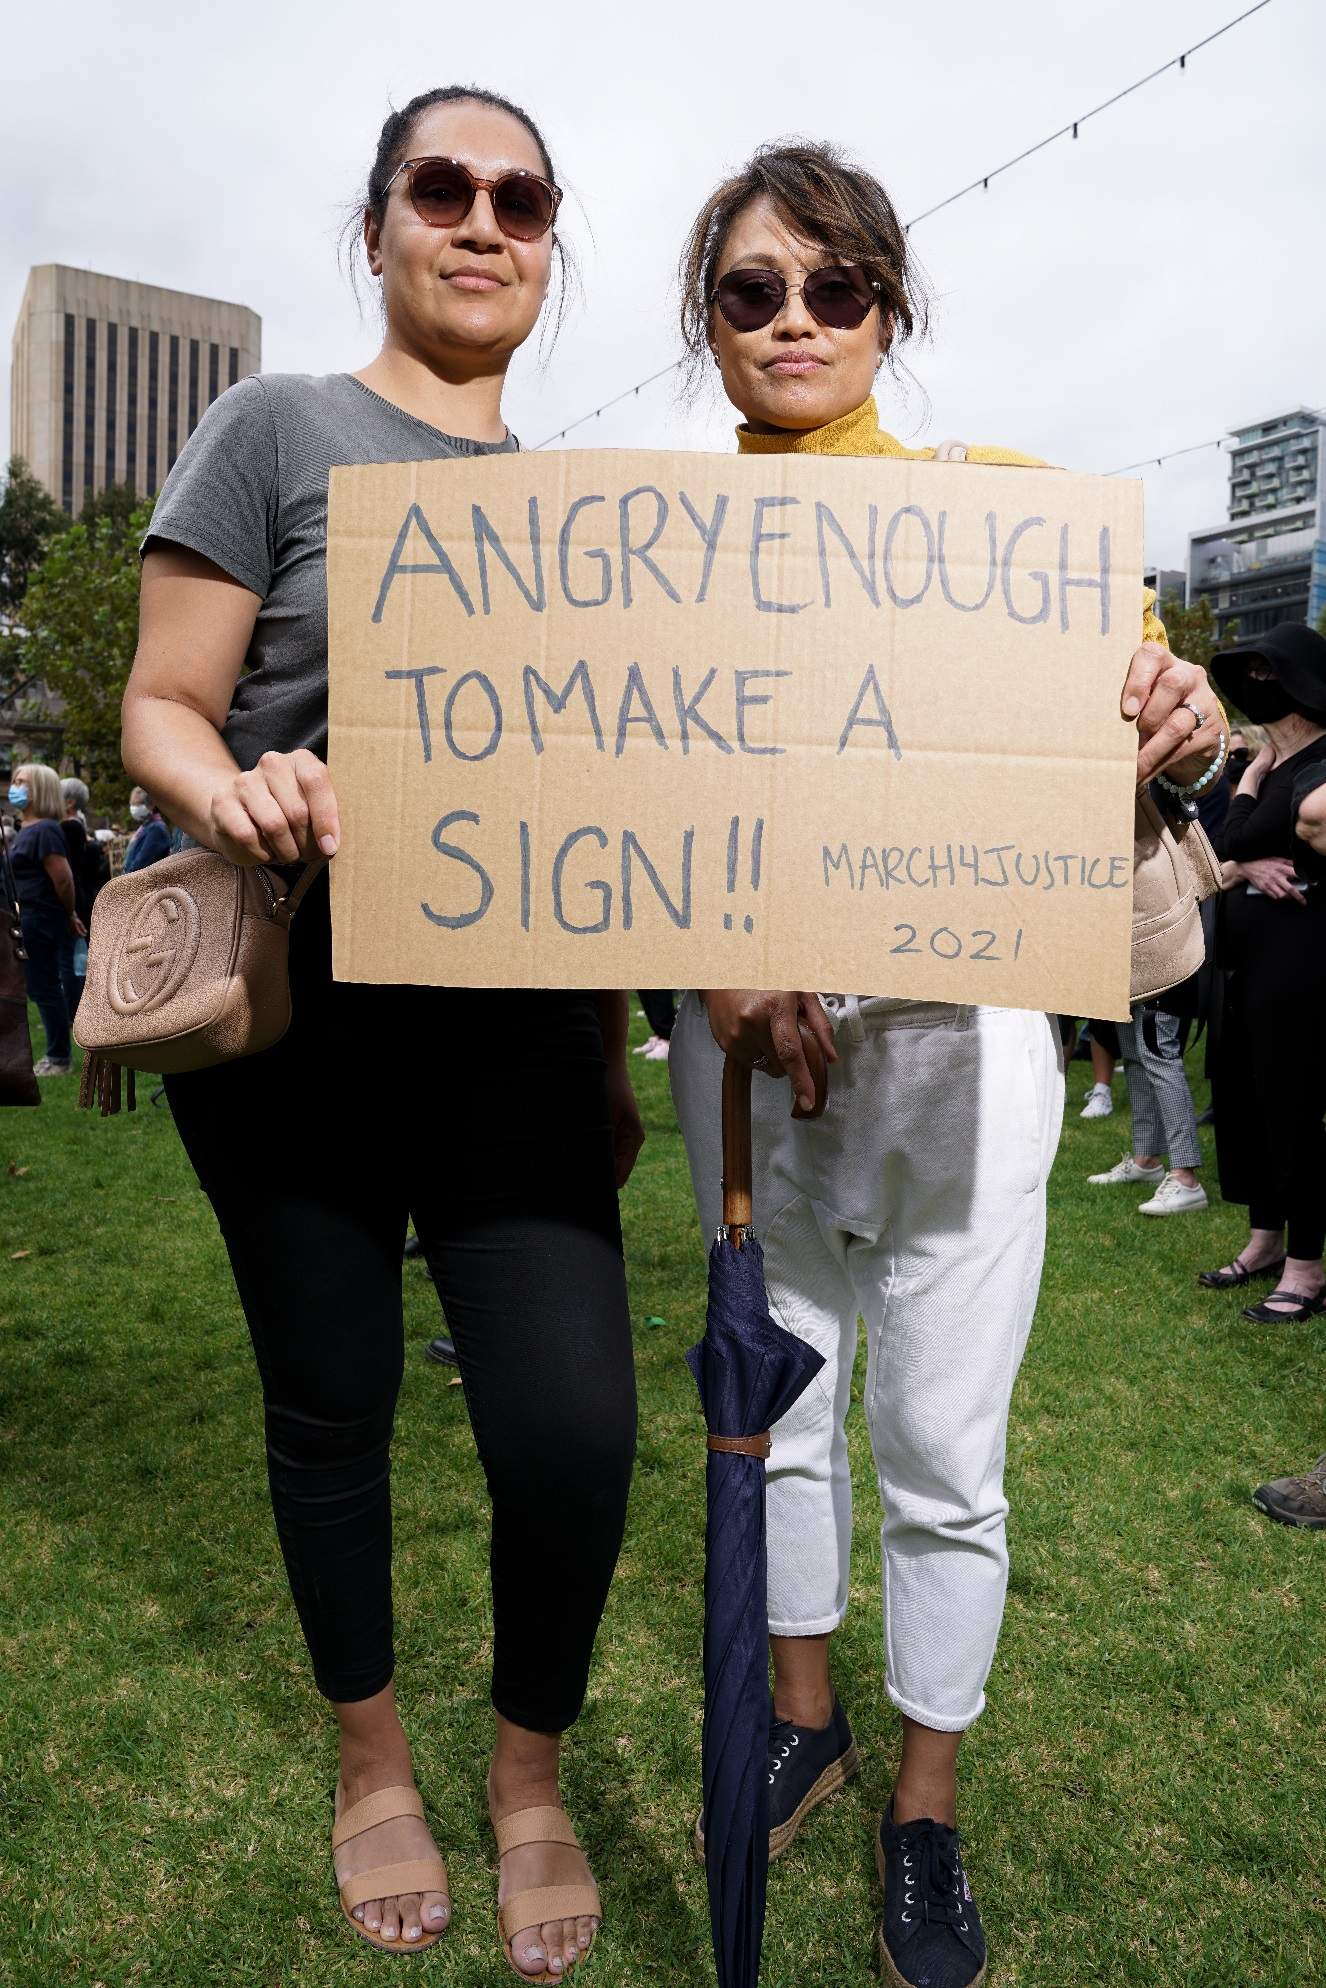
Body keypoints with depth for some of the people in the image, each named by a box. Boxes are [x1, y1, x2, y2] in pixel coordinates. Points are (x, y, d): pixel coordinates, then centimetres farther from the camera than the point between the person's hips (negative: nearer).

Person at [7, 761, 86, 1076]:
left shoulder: (44, 830, -17)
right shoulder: (27, 829, 15)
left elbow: (63, 878, -21)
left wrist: (69, 915, -8)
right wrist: (70, 916, 17)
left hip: (40, 921, -10)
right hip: (29, 920, 10)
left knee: (45, 987, -3)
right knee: (40, 987, 14)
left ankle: (59, 1060, 6)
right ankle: (56, 1054, 21)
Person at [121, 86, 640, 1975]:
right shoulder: (281, 424, 3)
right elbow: (161, 711, -2)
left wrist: (620, 1052, 9)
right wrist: (237, 794, -25)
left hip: (513, 1023, 3)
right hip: (292, 1016, -2)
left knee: (574, 1425, -8)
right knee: (333, 1405, 10)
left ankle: (531, 1776, 22)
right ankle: (373, 1761, 37)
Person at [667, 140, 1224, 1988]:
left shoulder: (998, 500, 1)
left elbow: (1113, 711, 3)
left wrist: (1175, 727, -21)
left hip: (955, 1020, -2)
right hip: (746, 1022, 3)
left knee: (942, 1445, 4)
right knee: (777, 1398, 16)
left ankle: (926, 1808, 29)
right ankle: (805, 1716, 40)